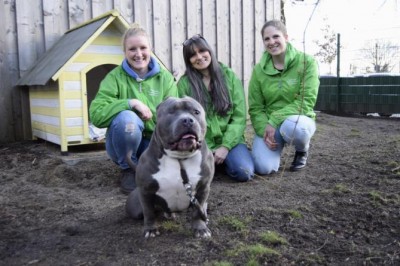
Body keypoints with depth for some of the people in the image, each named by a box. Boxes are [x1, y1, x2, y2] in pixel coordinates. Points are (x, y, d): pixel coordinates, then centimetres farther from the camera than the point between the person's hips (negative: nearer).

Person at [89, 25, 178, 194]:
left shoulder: (164, 77, 0)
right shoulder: (115, 77, -7)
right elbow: (96, 114, -20)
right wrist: (132, 103, -27)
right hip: (124, 144, -2)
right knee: (126, 117, -35)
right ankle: (129, 170, -9)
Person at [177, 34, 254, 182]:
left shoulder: (230, 76, 3)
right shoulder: (184, 83, 1)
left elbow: (239, 117, -2)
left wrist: (225, 147, -13)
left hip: (229, 139, 0)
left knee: (244, 172, -25)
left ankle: (225, 158, 10)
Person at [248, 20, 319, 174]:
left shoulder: (307, 62, -10)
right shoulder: (259, 69, -1)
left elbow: (306, 101, -17)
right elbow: (255, 108, -1)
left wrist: (275, 121, -24)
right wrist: (264, 130, -19)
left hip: (298, 120, -2)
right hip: (268, 124, 2)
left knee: (292, 126, -39)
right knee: (264, 167, -22)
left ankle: (302, 150, -1)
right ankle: (276, 149, 17)